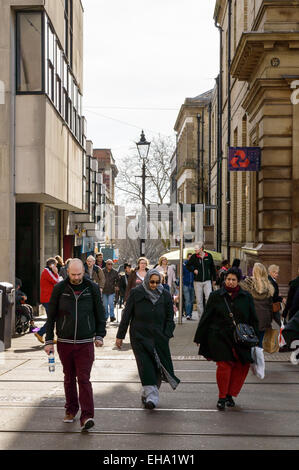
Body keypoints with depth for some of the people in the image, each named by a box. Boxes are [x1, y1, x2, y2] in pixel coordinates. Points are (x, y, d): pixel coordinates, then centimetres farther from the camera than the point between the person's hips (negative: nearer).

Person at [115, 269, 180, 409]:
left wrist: (166, 336, -3)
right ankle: (151, 397, -14)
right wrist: (120, 335, 2)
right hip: (139, 337, -2)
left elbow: (170, 319, 8)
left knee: (157, 368, 2)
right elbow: (126, 315, 2)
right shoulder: (136, 293, -1)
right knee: (146, 366, -11)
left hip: (158, 338, 2)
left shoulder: (165, 295, 4)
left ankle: (147, 394, 19)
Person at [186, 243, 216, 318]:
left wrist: (214, 279, 14)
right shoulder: (194, 257, 1)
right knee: (199, 300, 4)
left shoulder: (209, 256, 2)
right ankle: (201, 316, 12)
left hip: (207, 281, -1)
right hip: (197, 281, 1)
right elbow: (188, 265, 13)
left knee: (209, 298, -13)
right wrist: (193, 270, -7)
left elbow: (213, 268, 13)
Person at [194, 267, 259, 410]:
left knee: (241, 366, -1)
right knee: (224, 366, -9)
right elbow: (206, 318, 7)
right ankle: (222, 397, 7)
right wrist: (200, 338, 6)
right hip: (219, 338, -2)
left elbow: (253, 320, 13)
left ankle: (230, 395, 19)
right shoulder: (216, 296, 4)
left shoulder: (246, 297, 7)